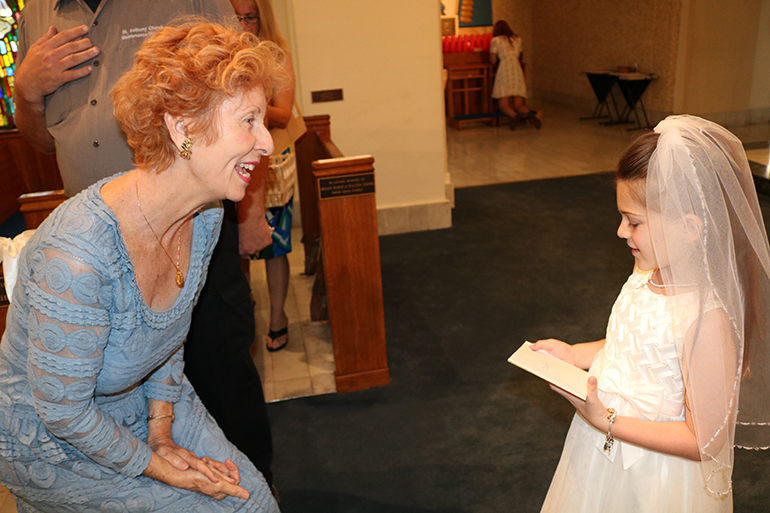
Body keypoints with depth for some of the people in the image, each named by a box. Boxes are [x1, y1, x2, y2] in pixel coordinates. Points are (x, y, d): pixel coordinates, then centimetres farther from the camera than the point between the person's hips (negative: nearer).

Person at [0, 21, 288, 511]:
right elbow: (61, 409, -23)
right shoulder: (76, 256, -37)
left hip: (147, 395, 6)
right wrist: (153, 464, -12)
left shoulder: (205, 214, -13)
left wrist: (161, 430, -3)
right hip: (49, 438, -5)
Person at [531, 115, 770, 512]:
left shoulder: (708, 319, -32)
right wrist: (575, 354, 0)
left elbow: (704, 441, -26)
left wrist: (606, 421, -28)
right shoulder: (650, 273, -7)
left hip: (655, 479, -7)